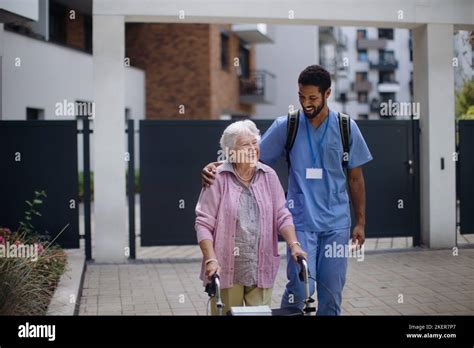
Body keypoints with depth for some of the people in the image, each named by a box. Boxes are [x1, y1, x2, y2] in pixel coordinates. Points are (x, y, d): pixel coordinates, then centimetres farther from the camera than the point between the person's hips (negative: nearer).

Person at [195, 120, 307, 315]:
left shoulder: (269, 176, 6)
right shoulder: (218, 179, -5)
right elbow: (204, 223, -7)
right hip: (226, 269, -3)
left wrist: (293, 244, -9)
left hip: (261, 269, 3)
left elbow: (281, 216, 6)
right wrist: (211, 259, -16)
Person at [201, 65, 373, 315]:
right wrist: (217, 165, -16)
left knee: (331, 292, 6)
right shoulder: (286, 125, -1)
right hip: (301, 221, -1)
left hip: (337, 222, 2)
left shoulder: (346, 127, 2)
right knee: (300, 286, -13)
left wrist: (360, 222, 7)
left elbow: (355, 177, 7)